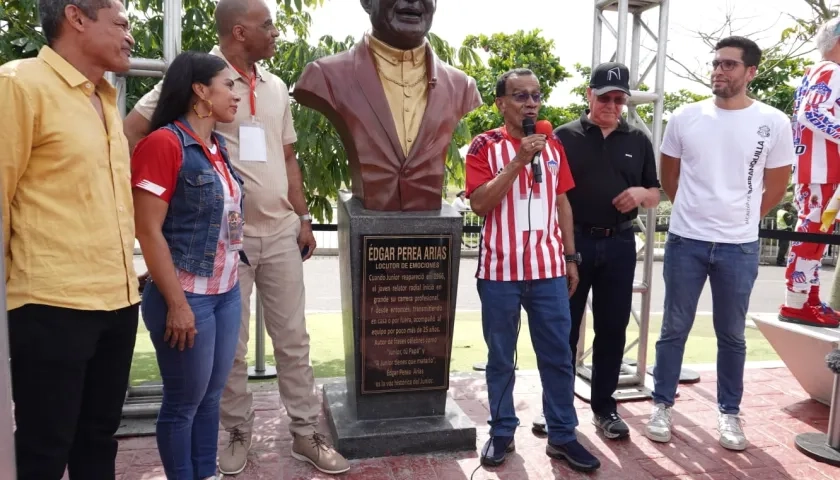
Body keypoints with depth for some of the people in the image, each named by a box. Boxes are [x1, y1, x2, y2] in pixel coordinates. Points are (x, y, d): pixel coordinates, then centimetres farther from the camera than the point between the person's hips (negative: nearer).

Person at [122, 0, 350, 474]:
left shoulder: (276, 86, 10)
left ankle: (306, 433, 23)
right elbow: (131, 133, -9)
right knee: (231, 345, 8)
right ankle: (239, 433, 28)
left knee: (293, 338, 10)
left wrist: (303, 217, 12)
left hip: (281, 232, 5)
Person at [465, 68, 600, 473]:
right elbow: (479, 204, -14)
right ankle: (502, 432, 25)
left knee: (558, 356, 8)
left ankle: (562, 435, 22)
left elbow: (562, 203, 14)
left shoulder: (553, 146, 10)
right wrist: (519, 160, -19)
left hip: (549, 269, 4)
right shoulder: (485, 146, -4)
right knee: (501, 358, 9)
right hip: (500, 271, -3)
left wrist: (570, 258, 11)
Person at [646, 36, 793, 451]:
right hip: (685, 241, 0)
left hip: (740, 247, 0)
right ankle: (662, 405, 22)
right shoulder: (685, 117, 0)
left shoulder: (773, 123, -2)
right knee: (674, 328, 9)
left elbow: (776, 187, 8)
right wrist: (694, 212, 11)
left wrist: (741, 218, 8)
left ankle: (729, 413, 27)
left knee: (732, 335, 12)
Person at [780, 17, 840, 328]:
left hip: (808, 167, 10)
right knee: (813, 233, -8)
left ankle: (809, 300, 19)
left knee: (812, 233, 12)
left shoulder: (814, 73, 20)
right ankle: (796, 305, -6)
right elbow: (811, 114, -22)